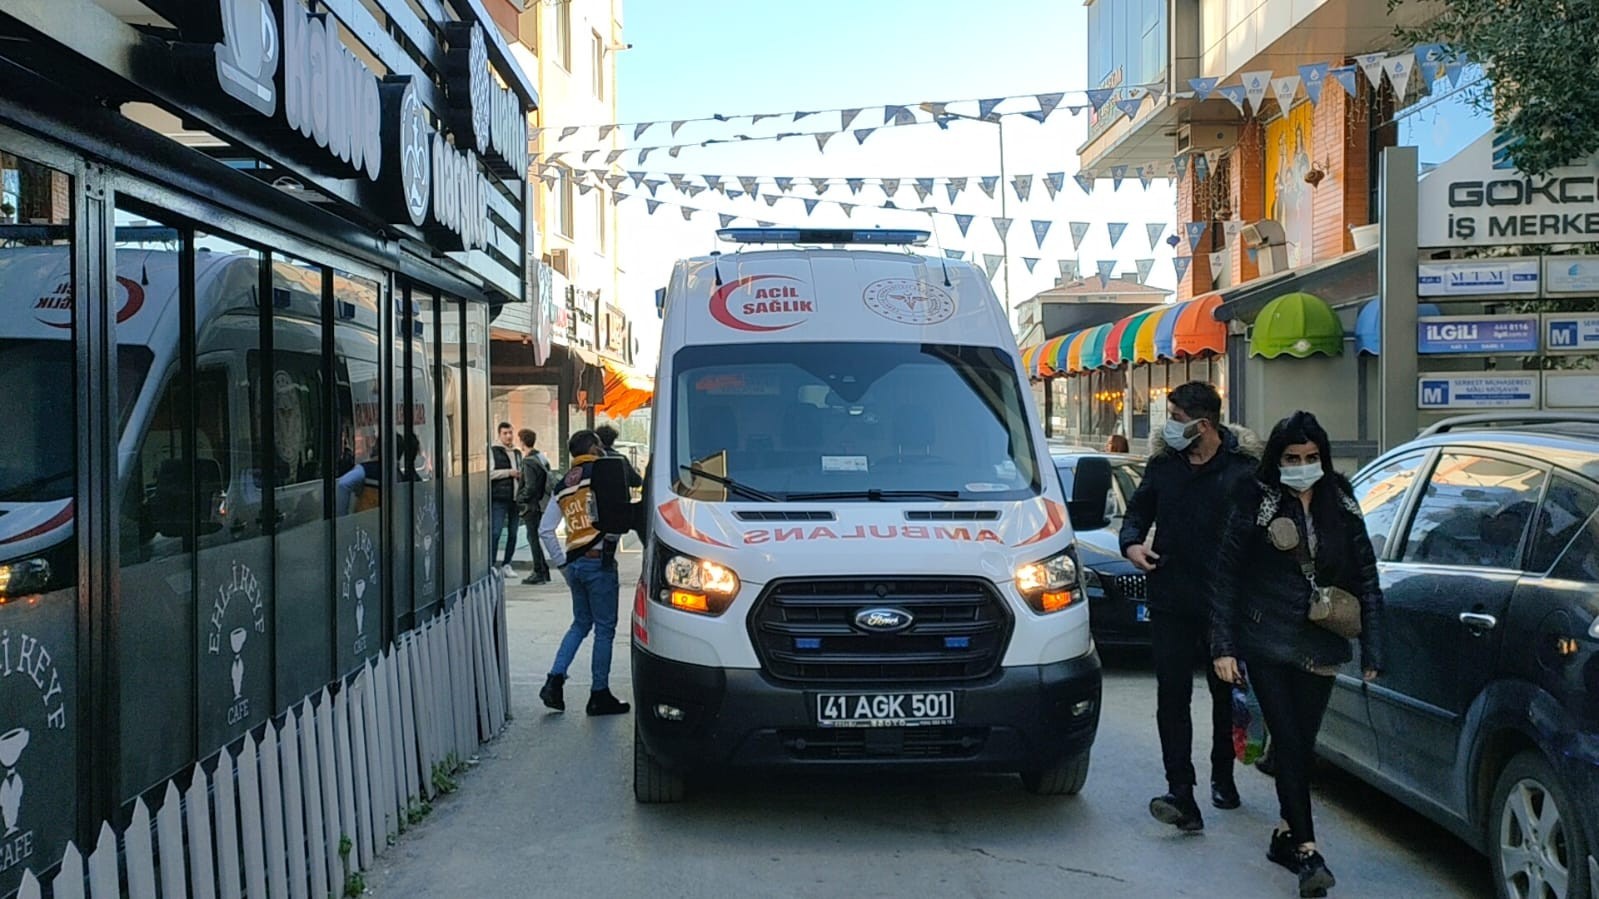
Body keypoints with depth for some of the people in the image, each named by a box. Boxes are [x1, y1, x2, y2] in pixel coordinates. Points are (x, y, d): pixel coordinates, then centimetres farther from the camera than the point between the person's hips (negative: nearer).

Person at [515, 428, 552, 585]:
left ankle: (539, 573, -1)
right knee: (535, 538, 17)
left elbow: (530, 487, -21)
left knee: (533, 537, -3)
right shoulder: (542, 458, 11)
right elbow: (548, 482, 14)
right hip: (542, 503, 9)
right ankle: (544, 571, 20)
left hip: (532, 506, -9)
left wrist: (520, 499, -8)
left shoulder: (529, 462, -17)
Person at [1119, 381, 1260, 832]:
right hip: (1170, 600, 2)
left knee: (1226, 693, 15)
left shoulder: (1244, 468, -7)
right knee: (1172, 696, -6)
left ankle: (1222, 777, 34)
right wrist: (1132, 542, -4)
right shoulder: (1163, 463, 5)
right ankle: (1181, 794, -7)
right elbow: (1138, 509, 16)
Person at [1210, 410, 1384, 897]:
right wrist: (1224, 646, -8)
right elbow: (1227, 576, -4)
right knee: (1289, 743, -7)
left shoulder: (1341, 506, 4)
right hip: (1267, 643, -3)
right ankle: (1306, 851, -7)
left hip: (1319, 646, 3)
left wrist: (1371, 649, 1)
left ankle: (1286, 834, 25)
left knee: (1303, 745, 9)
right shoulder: (1256, 503, -5)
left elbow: (1366, 578, 7)